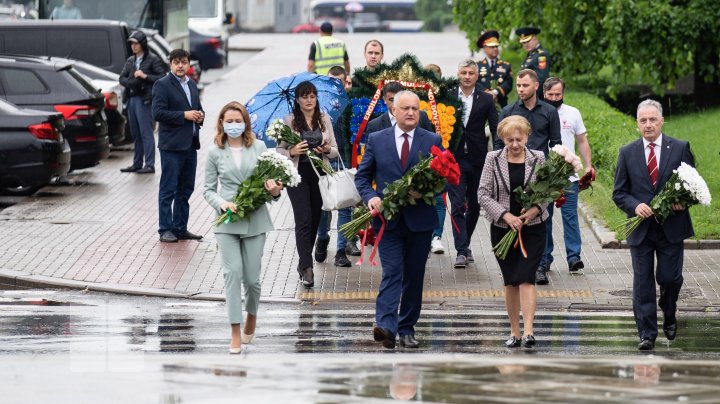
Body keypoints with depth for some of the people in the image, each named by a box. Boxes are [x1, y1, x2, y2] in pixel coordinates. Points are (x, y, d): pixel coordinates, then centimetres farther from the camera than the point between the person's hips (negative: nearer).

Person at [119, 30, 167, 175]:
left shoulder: (153, 60, -3)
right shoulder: (130, 61, 17)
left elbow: (162, 77, -9)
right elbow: (122, 78, 11)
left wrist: (145, 77, -16)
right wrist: (133, 82, -8)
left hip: (144, 100, -7)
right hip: (132, 99, 7)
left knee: (146, 133, -9)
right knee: (135, 134, 10)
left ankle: (149, 165, -9)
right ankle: (137, 164, 15)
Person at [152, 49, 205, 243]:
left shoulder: (192, 85, 16)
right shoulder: (162, 85, -7)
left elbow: (198, 108, 27)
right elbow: (158, 113, -16)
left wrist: (200, 116, 3)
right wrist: (184, 115, -19)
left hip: (190, 145, 8)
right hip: (172, 145, -8)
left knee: (185, 189, 11)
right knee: (168, 189, -4)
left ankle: (180, 228, 18)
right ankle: (165, 230, -1)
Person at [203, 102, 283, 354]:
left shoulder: (259, 148, 3)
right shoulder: (215, 153, 3)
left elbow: (270, 179, 8)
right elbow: (208, 189, 6)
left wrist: (275, 190, -15)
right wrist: (222, 204, -13)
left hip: (255, 220, 1)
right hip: (227, 220, -1)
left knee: (251, 277, 3)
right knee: (232, 273, -10)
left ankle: (251, 314, 35)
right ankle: (235, 334, -8)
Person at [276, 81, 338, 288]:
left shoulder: (324, 119, 7)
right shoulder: (289, 120, -1)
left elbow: (335, 150, 10)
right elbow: (279, 150, 2)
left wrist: (327, 150, -12)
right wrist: (291, 152, -19)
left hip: (319, 174, 4)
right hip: (298, 174, -4)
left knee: (315, 220, 9)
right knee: (304, 220, -12)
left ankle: (304, 263, 24)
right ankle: (307, 268, -16)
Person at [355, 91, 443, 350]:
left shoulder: (433, 141, 6)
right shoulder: (376, 140, 6)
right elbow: (362, 176, 10)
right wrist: (370, 197, -10)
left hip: (420, 219, 1)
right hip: (388, 219, -1)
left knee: (414, 277, 7)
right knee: (392, 273, -14)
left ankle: (407, 329, 17)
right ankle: (385, 327, -24)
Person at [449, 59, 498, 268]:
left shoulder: (486, 100, 3)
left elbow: (495, 129, 2)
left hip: (478, 159, 2)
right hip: (454, 159, -2)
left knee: (474, 206, 12)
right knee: (457, 206, -9)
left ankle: (464, 245, 29)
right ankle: (461, 251, -12)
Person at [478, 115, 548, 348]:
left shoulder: (538, 159, 2)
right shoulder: (493, 160, 1)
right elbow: (483, 194, -3)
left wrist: (535, 210, -14)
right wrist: (506, 215, -14)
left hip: (532, 228, -1)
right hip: (502, 229, 1)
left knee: (526, 278, -13)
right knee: (510, 281, 7)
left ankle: (528, 331, -19)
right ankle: (514, 332, 15)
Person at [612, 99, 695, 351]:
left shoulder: (680, 148, 2)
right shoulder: (627, 153, 4)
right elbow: (619, 193, 5)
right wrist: (635, 206, -15)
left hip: (672, 227, -1)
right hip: (641, 230, 1)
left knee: (669, 277, 0)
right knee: (642, 283, 0)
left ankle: (669, 315, 31)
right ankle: (647, 334, 4)